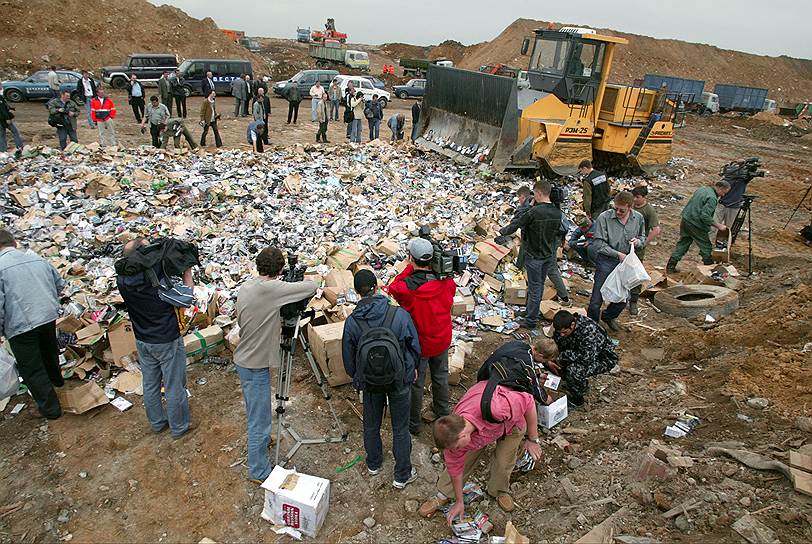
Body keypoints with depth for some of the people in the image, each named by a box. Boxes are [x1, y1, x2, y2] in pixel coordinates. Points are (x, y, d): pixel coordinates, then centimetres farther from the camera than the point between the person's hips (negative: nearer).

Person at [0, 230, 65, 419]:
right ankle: (56, 379, 55)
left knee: (31, 369, 8)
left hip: (20, 325, -5)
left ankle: (50, 408, 15)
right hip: (49, 316, 5)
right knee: (49, 351, 31)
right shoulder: (38, 259, 3)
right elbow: (60, 284, 13)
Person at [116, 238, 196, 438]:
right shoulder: (156, 277, -27)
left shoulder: (122, 279, -10)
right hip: (167, 341, -6)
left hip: (143, 341, 6)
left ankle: (157, 422, 38)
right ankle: (179, 427, 25)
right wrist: (187, 269, -7)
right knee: (174, 386, 10)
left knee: (150, 384, 21)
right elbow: (187, 294, -17)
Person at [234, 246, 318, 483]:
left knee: (256, 413, 29)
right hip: (255, 365, -9)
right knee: (260, 418, 5)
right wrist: (297, 284, 0)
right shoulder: (270, 289, -25)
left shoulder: (245, 288, 1)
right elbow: (311, 287, -22)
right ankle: (259, 472, 19)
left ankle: (261, 440, 51)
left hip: (245, 360, 9)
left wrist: (276, 326, 12)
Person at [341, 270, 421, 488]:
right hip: (400, 380, -1)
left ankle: (373, 464, 45)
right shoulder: (400, 314, -19)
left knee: (371, 425, 24)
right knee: (400, 428, 15)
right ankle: (402, 475, 29)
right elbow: (415, 347, -7)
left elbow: (348, 358, -3)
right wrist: (411, 370, 13)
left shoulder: (351, 322, -16)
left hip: (370, 382, 1)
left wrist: (357, 378, 17)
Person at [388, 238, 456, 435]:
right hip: (442, 340, 4)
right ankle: (443, 412, 47)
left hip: (419, 343, -4)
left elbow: (393, 288, -7)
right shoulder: (445, 281, -18)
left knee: (415, 382, 16)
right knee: (440, 376, 26)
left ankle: (414, 423, 34)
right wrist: (436, 268, -1)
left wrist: (409, 267, -9)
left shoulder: (407, 287, -31)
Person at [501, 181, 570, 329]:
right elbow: (558, 232, 10)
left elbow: (515, 225, -15)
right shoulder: (557, 212, -2)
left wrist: (502, 231, 1)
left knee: (534, 287, 2)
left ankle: (531, 320, 12)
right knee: (540, 285, 21)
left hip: (534, 256, -5)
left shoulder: (534, 212, -23)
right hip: (549, 254, 5)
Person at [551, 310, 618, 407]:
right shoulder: (563, 327, -15)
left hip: (603, 358, -7)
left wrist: (565, 354, -30)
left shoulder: (588, 330, -35)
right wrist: (549, 361, -20)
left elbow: (587, 359, -38)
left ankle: (576, 399, -3)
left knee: (574, 370, -32)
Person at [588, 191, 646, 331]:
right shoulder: (604, 217, -15)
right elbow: (598, 243, -15)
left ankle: (608, 316, 43)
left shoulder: (638, 218, 0)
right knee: (597, 298, -4)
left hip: (626, 262, 4)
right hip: (606, 261, -4)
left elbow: (643, 238, 15)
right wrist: (617, 254, -18)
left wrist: (638, 241, -9)